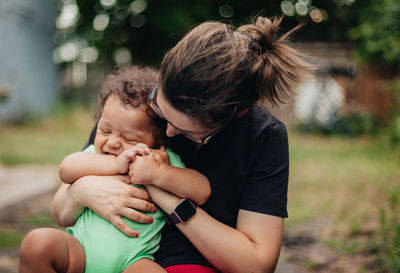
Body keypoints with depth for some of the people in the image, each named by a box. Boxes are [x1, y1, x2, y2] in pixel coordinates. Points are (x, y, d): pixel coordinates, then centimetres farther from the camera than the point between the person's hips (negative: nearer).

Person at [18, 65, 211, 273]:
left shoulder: (164, 161, 6)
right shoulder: (96, 153, 13)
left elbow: (202, 191, -7)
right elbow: (66, 170, -7)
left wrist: (157, 173, -18)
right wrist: (115, 164, -16)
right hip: (80, 247, 2)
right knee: (38, 242, -26)